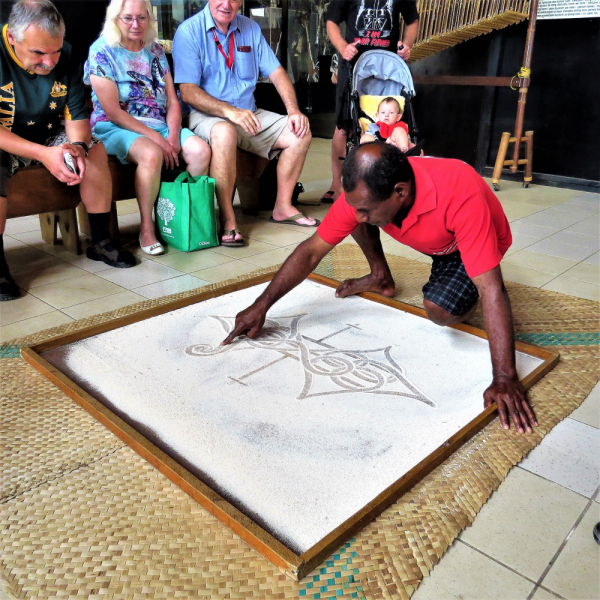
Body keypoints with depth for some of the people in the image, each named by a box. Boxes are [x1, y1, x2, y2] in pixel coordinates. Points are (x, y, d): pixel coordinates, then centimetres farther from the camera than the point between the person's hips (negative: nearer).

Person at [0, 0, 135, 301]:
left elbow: (76, 116, -5)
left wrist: (77, 146, -27)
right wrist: (43, 154, -38)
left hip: (48, 137, 5)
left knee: (95, 149, -16)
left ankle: (100, 242, -6)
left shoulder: (66, 57, -8)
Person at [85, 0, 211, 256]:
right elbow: (112, 111, -11)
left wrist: (173, 137, -10)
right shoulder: (102, 51, -2)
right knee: (152, 154, -37)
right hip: (116, 128, -5)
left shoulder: (155, 50, 14)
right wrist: (155, 137, -18)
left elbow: (173, 102, 9)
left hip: (159, 125, 5)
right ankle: (146, 228, -20)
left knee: (201, 151, -22)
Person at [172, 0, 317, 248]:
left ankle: (282, 207, 1)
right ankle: (227, 219, -30)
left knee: (300, 133, -9)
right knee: (225, 133, -40)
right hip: (205, 115, -6)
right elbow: (188, 91, -16)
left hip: (248, 113, 6)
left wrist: (294, 111, -8)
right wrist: (230, 111, -30)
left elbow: (276, 72, 9)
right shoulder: (189, 31, -7)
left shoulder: (251, 29, 10)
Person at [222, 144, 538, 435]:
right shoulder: (364, 193, -30)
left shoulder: (461, 196, -44)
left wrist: (505, 378, -48)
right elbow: (312, 250, -22)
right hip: (426, 239, 5)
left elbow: (492, 290, -45)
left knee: (440, 310, -32)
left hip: (471, 244, -4)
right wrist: (261, 306, -25)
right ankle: (382, 278, 9)